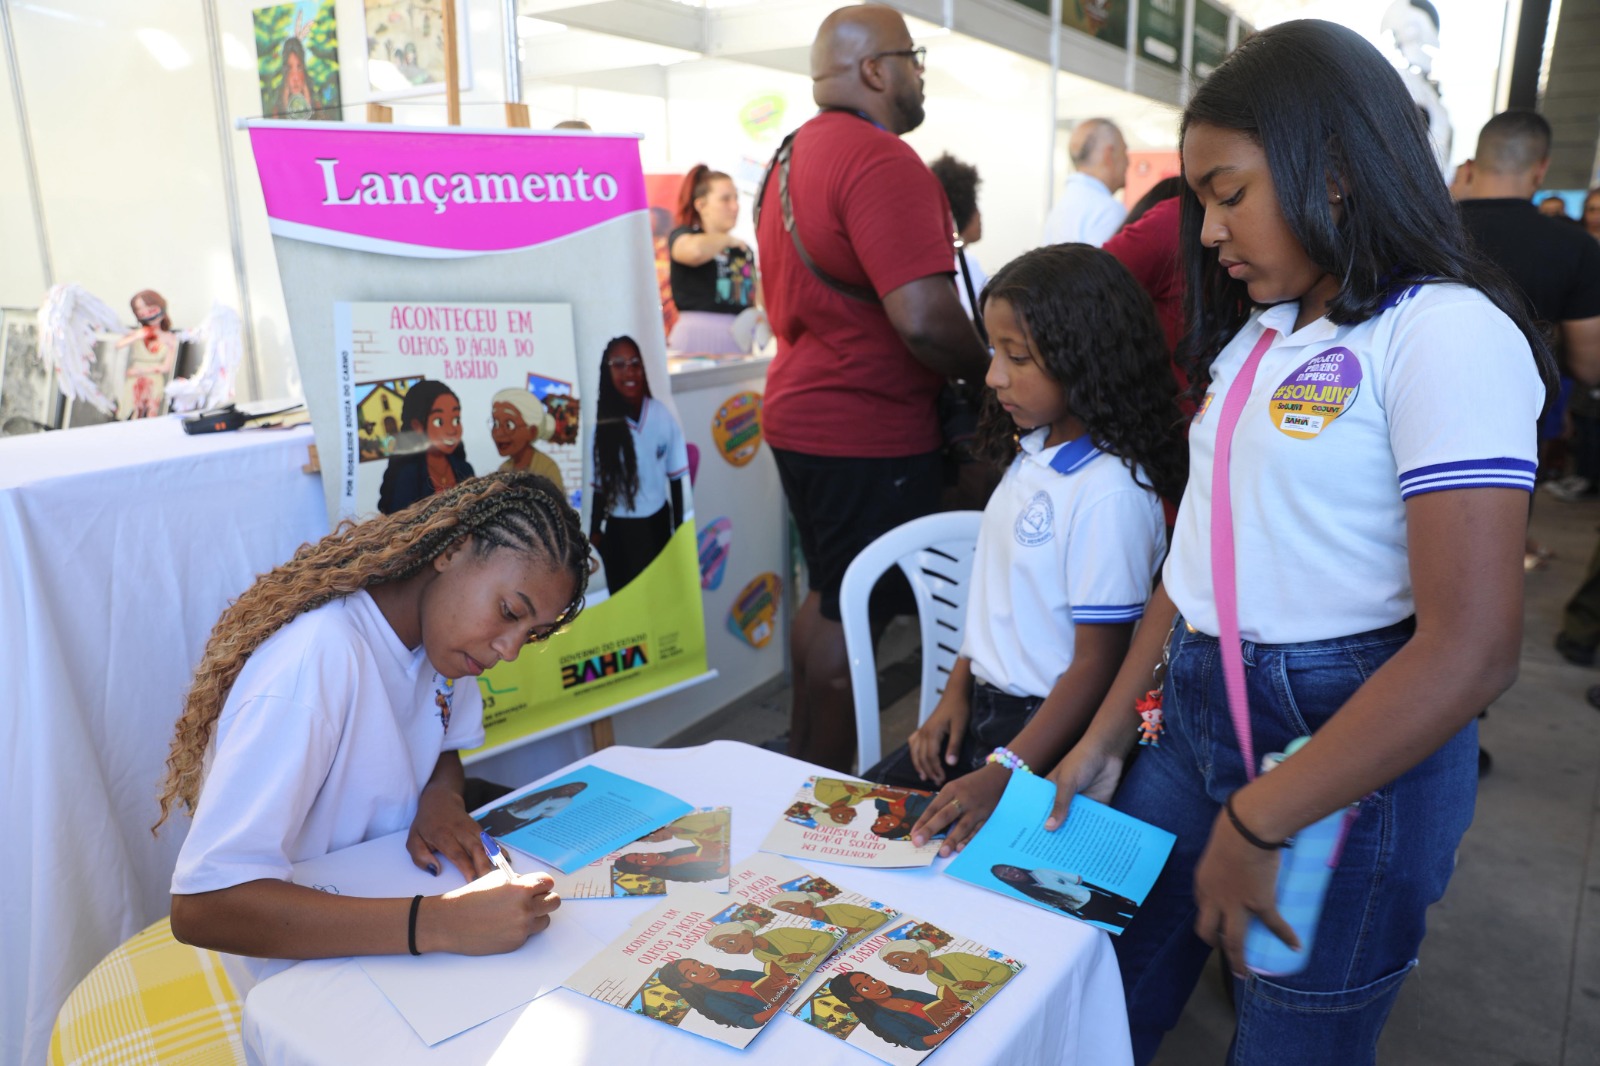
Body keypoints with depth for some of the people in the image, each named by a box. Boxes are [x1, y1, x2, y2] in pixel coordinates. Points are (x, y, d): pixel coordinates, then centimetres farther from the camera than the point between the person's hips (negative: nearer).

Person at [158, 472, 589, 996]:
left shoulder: (435, 622, -5)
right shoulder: (317, 661, -29)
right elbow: (200, 906, -33)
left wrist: (441, 798, -11)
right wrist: (436, 923, -40)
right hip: (311, 968, -7)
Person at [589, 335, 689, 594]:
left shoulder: (661, 414, -12)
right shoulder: (599, 420, -18)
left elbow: (675, 476, -2)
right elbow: (598, 484, -8)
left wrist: (679, 526, 2)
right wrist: (594, 531, -6)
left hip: (657, 522, 2)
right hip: (618, 529, -2)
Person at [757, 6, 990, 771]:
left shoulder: (794, 153, 12)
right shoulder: (880, 159, -18)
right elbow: (925, 320, -26)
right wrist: (990, 374, -8)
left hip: (802, 414, 10)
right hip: (869, 433, -10)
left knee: (827, 596, 21)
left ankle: (799, 771, 35)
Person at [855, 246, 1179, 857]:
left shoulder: (1111, 493, -22)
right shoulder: (1031, 454, 6)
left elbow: (1097, 664, -20)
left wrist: (1003, 776, -23)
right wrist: (956, 692, 8)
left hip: (1048, 725, -8)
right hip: (983, 706, 8)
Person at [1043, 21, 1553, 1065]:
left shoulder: (1445, 333, -15)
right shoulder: (1259, 336, 9)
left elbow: (1471, 652, -21)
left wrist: (1254, 825, -17)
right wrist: (1106, 732, 9)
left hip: (1352, 743, -6)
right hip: (1196, 714, 7)